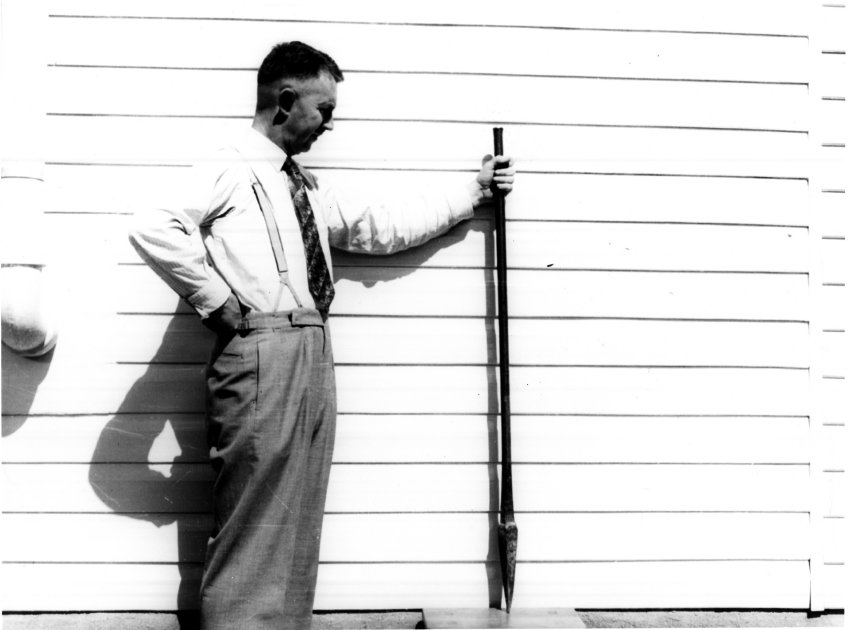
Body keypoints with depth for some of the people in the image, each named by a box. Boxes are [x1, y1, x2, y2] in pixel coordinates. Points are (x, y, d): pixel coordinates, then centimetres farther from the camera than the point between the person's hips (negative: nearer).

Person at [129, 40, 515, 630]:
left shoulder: (310, 190, 22)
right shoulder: (230, 169, -2)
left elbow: (385, 227, 24)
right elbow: (152, 230, -15)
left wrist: (473, 191, 26)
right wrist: (216, 300, -11)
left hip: (313, 358, 8)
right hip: (260, 353, -8)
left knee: (298, 520, 8)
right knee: (253, 519, -6)